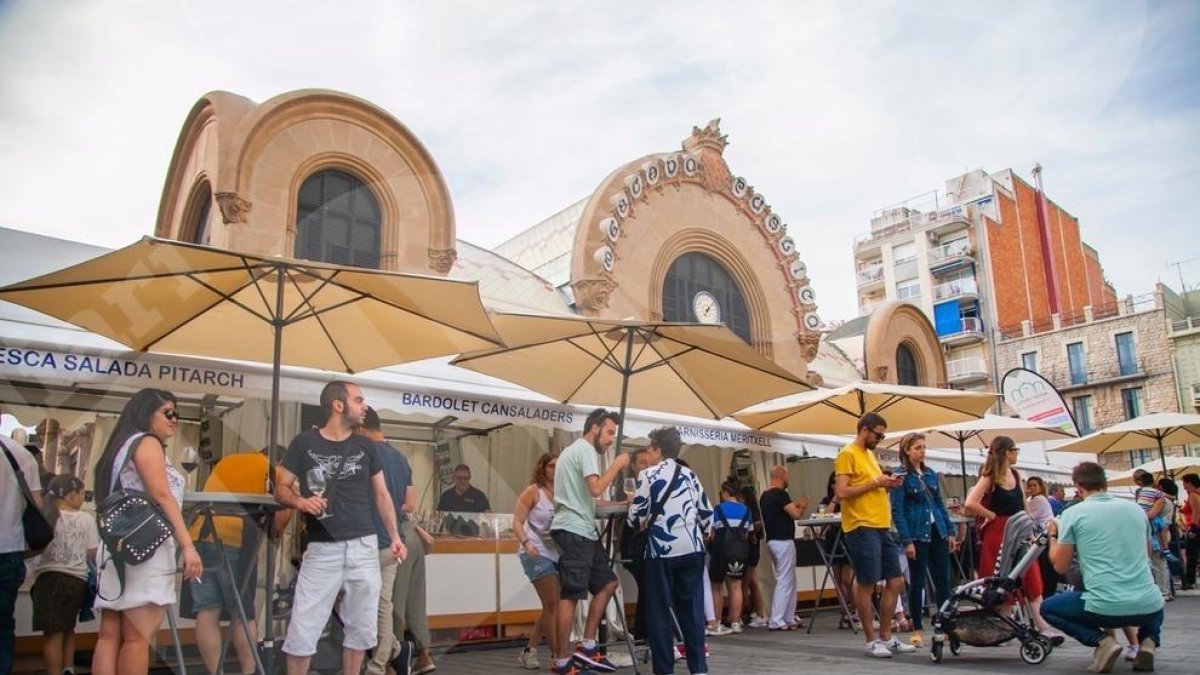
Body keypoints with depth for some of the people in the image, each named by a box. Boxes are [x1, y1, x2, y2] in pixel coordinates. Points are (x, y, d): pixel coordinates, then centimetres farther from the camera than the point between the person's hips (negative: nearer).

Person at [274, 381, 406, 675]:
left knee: (361, 628, 9)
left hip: (364, 546, 3)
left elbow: (381, 494, 13)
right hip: (322, 549, -3)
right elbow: (281, 489, 2)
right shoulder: (304, 443, -1)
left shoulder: (366, 446, 8)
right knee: (303, 628, -3)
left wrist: (395, 537, 6)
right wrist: (300, 501, -20)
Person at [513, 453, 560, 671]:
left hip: (558, 554, 6)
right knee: (553, 605, -6)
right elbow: (517, 523, -7)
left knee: (551, 606, 12)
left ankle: (529, 651, 25)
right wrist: (526, 543, -22)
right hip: (538, 554, -6)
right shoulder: (532, 492, -4)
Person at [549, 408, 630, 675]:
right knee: (570, 595, -8)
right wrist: (616, 464, -9)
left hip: (581, 531, 11)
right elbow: (595, 489, -21)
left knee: (607, 582, 13)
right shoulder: (586, 449, -9)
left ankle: (586, 648, 14)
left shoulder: (574, 449, 23)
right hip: (574, 531, -11)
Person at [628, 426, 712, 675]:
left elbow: (636, 517, -5)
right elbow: (706, 513, 13)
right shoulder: (690, 475, 11)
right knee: (692, 609, 10)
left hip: (661, 550, -5)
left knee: (659, 611, 5)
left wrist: (642, 522, 17)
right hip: (692, 549, 5)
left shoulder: (648, 475, -4)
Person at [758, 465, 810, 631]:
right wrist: (803, 506, 5)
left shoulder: (765, 496, 13)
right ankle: (776, 621, -4)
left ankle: (789, 619, 19)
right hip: (783, 542, -9)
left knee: (790, 582, 16)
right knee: (784, 583, -5)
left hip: (772, 541, 9)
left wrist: (795, 505, 24)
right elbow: (796, 515, -15)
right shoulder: (780, 494, -15)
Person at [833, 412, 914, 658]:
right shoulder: (847, 454, -9)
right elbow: (841, 492, -18)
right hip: (862, 528, -9)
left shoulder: (870, 454, 20)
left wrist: (887, 485, 5)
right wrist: (874, 483, -15)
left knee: (896, 582, 11)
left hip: (882, 528, 9)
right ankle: (871, 641, 9)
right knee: (866, 585, -2)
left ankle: (886, 637, 21)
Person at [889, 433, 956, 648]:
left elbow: (940, 504, 16)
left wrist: (950, 531, 10)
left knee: (943, 580, 7)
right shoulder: (901, 476, -8)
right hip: (916, 534, -6)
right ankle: (917, 630, 13)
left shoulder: (931, 474, 10)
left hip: (937, 532, 6)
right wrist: (907, 541, -16)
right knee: (917, 582, 3)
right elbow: (897, 511, -11)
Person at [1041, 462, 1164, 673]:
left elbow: (1060, 565, 3)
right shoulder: (1136, 509, 10)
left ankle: (1102, 640, -2)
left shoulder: (1073, 513, -3)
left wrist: (1053, 536, 20)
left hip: (1104, 607, -4)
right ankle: (1148, 640, 10)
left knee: (1048, 607, 21)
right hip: (1148, 607, 5)